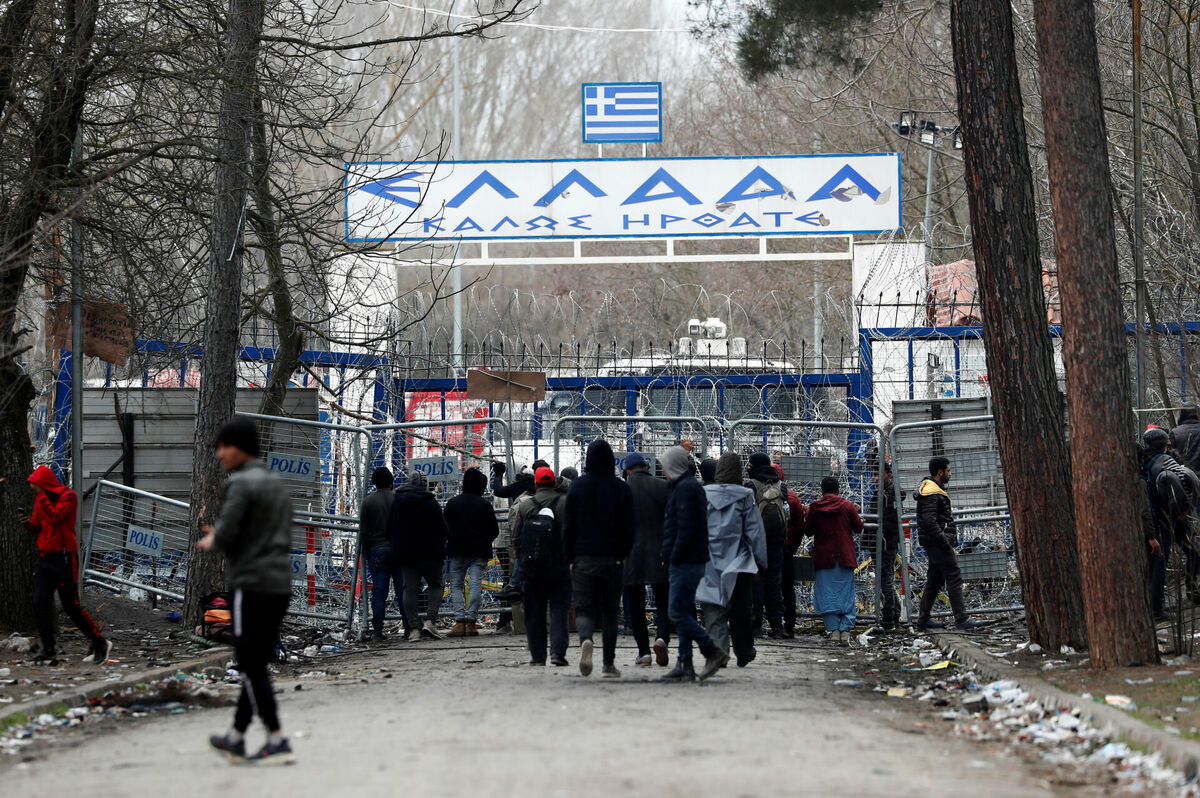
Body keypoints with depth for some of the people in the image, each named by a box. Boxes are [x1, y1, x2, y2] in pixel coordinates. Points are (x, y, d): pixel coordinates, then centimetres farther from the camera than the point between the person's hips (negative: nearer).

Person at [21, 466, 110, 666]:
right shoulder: (41, 499, 12)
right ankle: (49, 651, -1)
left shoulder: (68, 496, -9)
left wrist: (43, 497, -16)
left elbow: (56, 516, -22)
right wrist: (29, 523, -5)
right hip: (44, 557, 7)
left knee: (71, 606, -5)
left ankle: (100, 644, 9)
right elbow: (37, 525, 17)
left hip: (64, 558, -7)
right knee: (40, 604, -3)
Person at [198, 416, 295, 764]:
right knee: (255, 663, 14)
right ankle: (236, 737, 23)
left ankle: (277, 742, -10)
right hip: (280, 583, 8)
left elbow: (226, 534, -17)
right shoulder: (278, 484, 18)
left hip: (252, 586, -8)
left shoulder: (241, 484, -9)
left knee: (252, 665, -5)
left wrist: (211, 542, 7)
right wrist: (220, 539, 18)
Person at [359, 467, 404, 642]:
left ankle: (377, 631, -3)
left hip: (376, 550, 0)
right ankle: (408, 628, 3)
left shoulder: (368, 502, 1)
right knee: (403, 590, 3)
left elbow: (363, 532, 1)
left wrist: (365, 554, 8)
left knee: (378, 593, 0)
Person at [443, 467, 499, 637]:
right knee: (475, 585, 0)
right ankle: (471, 622, -6)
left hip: (457, 550, 1)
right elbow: (494, 531, 3)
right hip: (480, 551, -1)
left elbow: (444, 528, 4)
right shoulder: (485, 505, -2)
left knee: (456, 585, 6)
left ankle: (460, 622, -8)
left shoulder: (452, 503, 1)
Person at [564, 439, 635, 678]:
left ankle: (585, 640, -30)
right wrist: (623, 554, 12)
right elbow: (628, 528, 0)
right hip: (612, 559, 1)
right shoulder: (621, 488, -1)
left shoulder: (577, 486, -1)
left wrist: (570, 559, 6)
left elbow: (568, 526, 0)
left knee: (584, 608, 2)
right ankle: (609, 664, 10)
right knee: (610, 611, 10)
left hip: (583, 559, -1)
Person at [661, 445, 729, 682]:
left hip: (686, 562, -11)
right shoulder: (692, 485, 19)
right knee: (683, 613, 9)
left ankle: (713, 653, -8)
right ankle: (685, 666, 9)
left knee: (678, 612, -11)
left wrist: (674, 558, -16)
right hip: (695, 560, 11)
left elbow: (686, 529, -21)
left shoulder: (685, 488, -13)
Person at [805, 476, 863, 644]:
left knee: (827, 594, 4)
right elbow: (858, 528, 5)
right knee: (846, 593, 4)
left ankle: (833, 629, -3)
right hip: (844, 556, 1)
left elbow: (808, 530, 2)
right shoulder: (847, 506, -1)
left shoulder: (815, 507, -4)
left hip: (823, 557, -1)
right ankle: (846, 630, -6)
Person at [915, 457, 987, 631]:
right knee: (954, 578, -12)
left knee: (935, 580, 13)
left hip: (938, 543, 11)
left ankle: (923, 619, 15)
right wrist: (944, 542, -23)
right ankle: (961, 620, -15)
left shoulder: (934, 490, 20)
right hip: (938, 542, -11)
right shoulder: (931, 493, -15)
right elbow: (929, 521, -24)